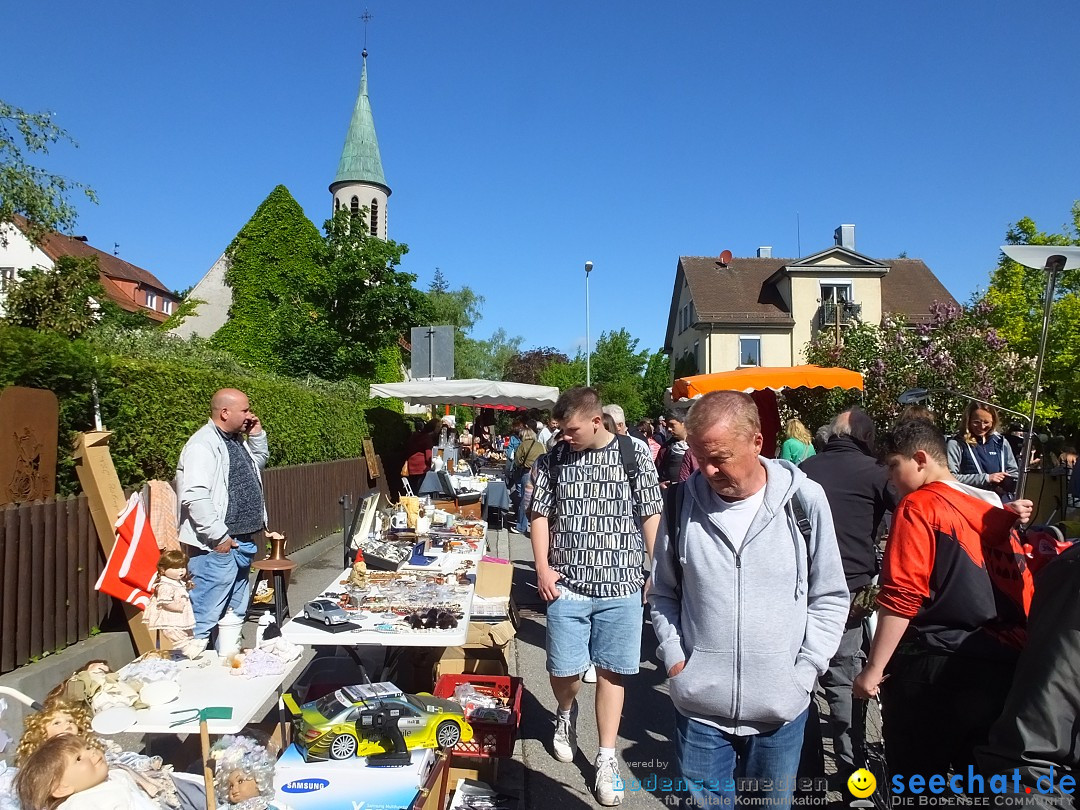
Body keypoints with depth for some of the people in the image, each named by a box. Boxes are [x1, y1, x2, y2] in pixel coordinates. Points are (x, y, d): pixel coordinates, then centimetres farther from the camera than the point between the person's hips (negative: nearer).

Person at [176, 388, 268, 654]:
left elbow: (259, 463, 31)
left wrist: (257, 436, 13)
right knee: (205, 618, -6)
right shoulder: (203, 444, -16)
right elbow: (195, 496, -25)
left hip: (242, 541, 10)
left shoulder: (237, 439, 12)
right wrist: (219, 536, -23)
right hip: (217, 546, -10)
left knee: (234, 615, 20)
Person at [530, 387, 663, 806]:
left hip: (621, 586, -1)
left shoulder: (634, 455, -4)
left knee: (611, 672, 7)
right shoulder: (553, 459, 1)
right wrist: (542, 567, -4)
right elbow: (541, 515, 7)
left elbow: (651, 516, 0)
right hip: (567, 585, 2)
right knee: (564, 670, 5)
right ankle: (566, 713, 40)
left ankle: (606, 758, 25)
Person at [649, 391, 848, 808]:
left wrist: (804, 672, -4)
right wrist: (674, 658, -3)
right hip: (699, 708, 1)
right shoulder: (683, 501, -5)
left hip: (781, 710, 0)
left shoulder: (804, 500, -8)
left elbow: (830, 597, 2)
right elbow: (663, 593, 7)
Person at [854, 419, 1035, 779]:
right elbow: (1023, 590, 15)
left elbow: (902, 598, -16)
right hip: (1004, 667, 7)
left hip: (936, 667, -7)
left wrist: (874, 668, -13)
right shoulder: (996, 509, 12)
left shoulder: (918, 506, -9)